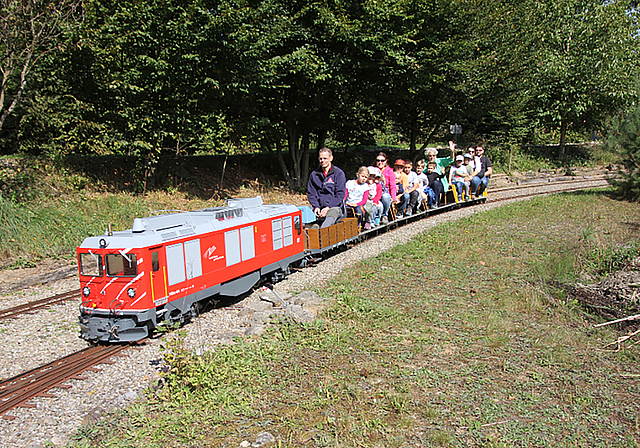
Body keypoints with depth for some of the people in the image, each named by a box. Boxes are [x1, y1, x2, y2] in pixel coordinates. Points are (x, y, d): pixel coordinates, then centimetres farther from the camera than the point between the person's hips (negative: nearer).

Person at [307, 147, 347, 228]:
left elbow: (340, 195, -2)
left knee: (332, 213, -41)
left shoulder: (339, 173, 4)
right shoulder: (314, 174, 16)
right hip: (319, 208, 4)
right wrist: (316, 207, -6)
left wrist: (328, 207, -15)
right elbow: (310, 193, 14)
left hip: (335, 207, -4)